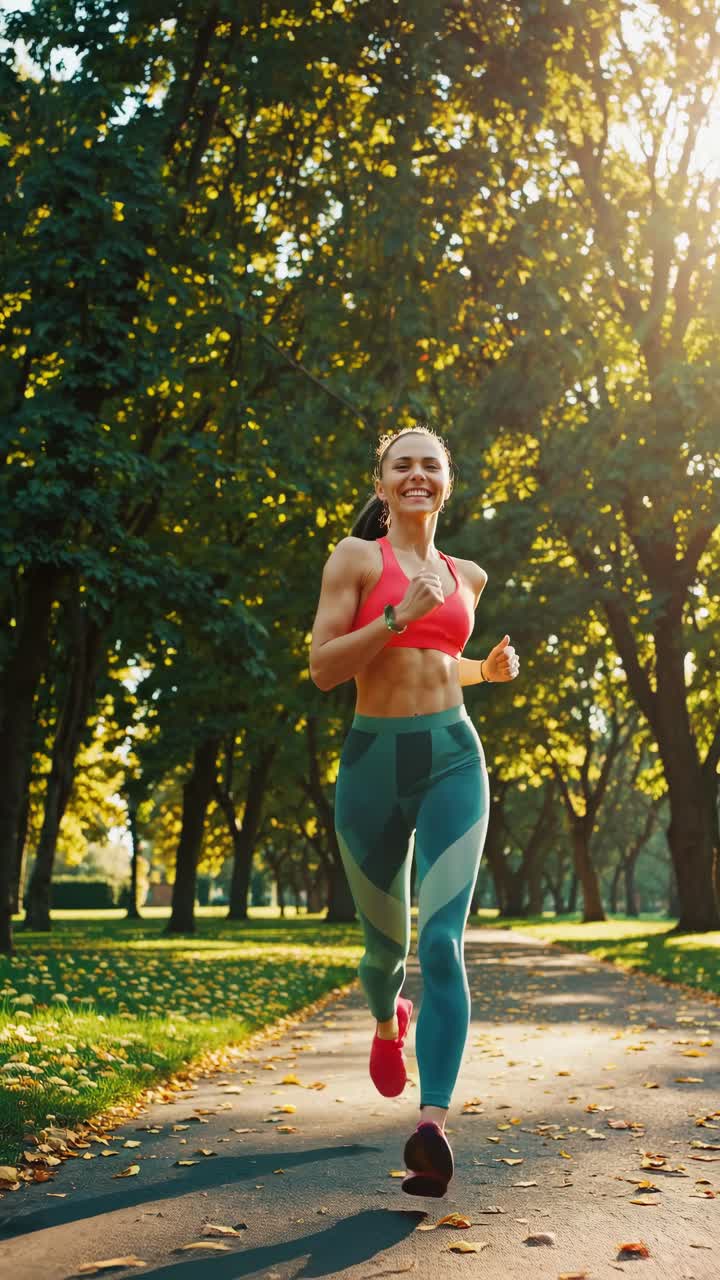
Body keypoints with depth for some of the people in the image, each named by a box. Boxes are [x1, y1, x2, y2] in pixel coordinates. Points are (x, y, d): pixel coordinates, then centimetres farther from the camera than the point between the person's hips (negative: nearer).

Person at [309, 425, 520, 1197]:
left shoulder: (466, 576, 15)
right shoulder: (356, 556, 1)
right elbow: (323, 668, -8)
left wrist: (490, 670, 12)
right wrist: (400, 615, -18)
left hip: (452, 760, 2)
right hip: (374, 762, -1)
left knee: (442, 943, -17)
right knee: (386, 944, 14)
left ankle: (432, 1130, -26)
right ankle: (387, 1025, 50)